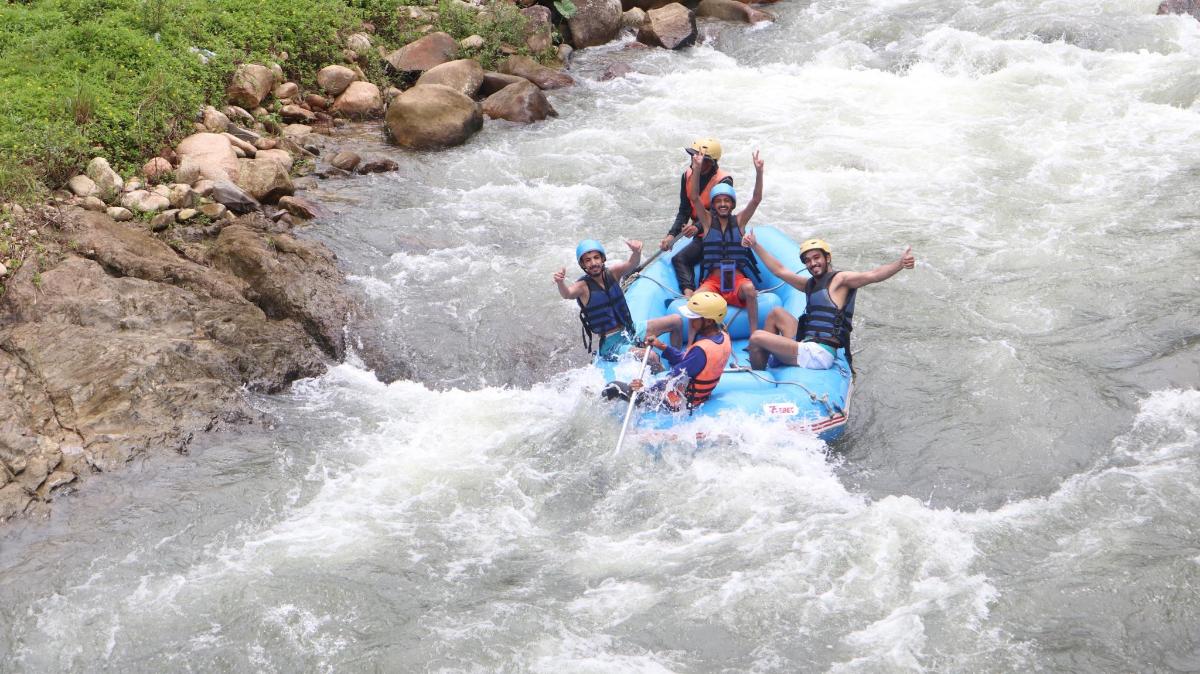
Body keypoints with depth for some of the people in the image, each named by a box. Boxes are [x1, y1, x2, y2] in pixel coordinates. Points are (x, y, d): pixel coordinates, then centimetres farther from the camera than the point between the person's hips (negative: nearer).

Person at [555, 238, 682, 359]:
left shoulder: (612, 273, -3)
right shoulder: (583, 286, -15)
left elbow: (631, 265, -22)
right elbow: (567, 294, -37)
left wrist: (636, 252, -45)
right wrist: (560, 283, -61)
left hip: (630, 329, 6)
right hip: (611, 343, -6)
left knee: (676, 322, 8)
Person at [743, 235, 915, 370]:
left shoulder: (839, 279, -4)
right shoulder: (810, 284, 22)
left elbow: (872, 275, -20)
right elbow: (779, 270, 29)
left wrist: (900, 264, -37)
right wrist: (755, 246, 29)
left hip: (818, 355, -9)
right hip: (807, 346, 9)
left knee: (757, 337, -15)